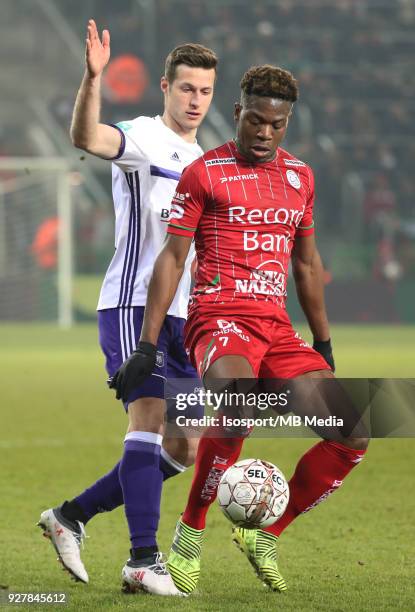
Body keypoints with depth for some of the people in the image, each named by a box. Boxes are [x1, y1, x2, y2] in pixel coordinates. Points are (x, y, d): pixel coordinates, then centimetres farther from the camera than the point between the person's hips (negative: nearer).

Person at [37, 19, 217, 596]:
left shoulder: (203, 162, 19)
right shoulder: (144, 138, -6)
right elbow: (86, 137, -30)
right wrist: (93, 79, -46)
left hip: (180, 316, 8)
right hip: (132, 305, -8)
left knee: (184, 449, 6)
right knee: (149, 419, -20)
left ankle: (71, 516, 17)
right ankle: (144, 561, -22)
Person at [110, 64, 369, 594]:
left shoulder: (300, 177, 16)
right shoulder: (204, 172, 0)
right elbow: (171, 258, -1)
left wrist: (323, 345, 25)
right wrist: (146, 346, -6)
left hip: (277, 327, 6)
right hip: (219, 318, -6)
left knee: (353, 436, -8)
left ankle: (264, 535, 9)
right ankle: (190, 532, -20)